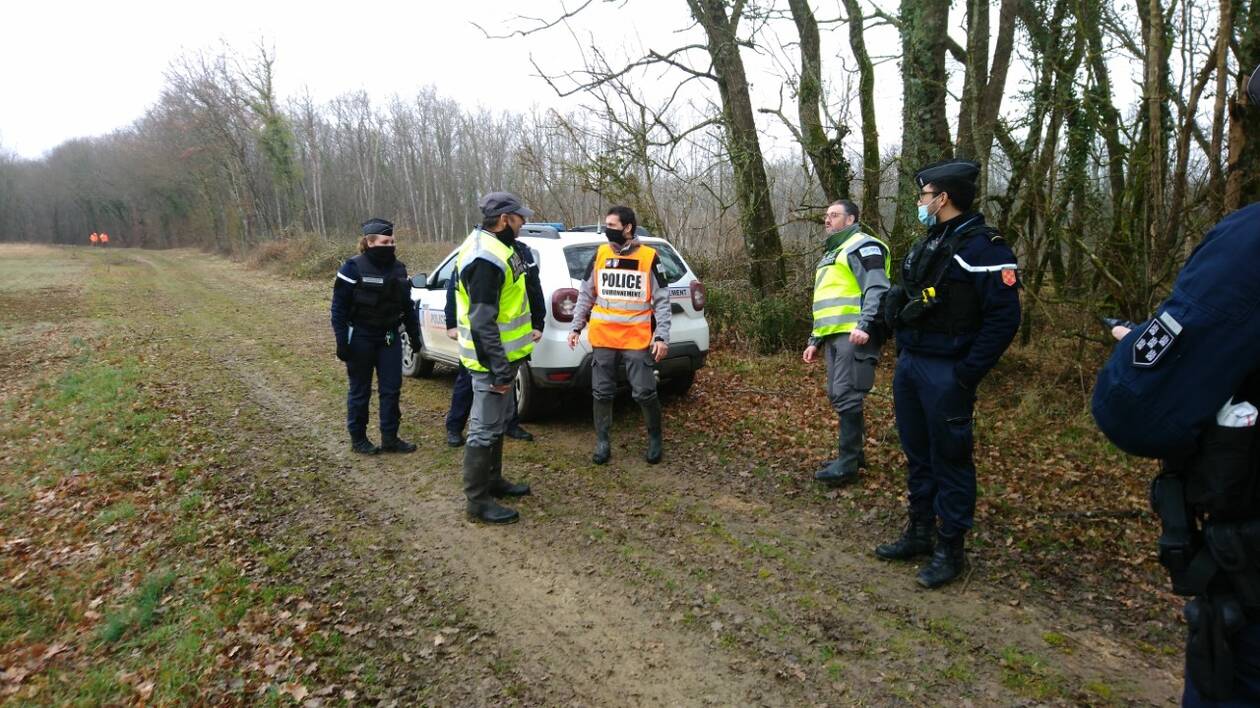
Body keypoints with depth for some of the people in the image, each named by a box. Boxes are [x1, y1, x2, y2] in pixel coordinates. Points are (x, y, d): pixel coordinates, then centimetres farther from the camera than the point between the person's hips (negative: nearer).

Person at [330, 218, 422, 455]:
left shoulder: (398, 268, 4)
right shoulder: (353, 268, -12)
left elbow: (407, 305, 12)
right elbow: (339, 308, -11)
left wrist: (414, 335, 11)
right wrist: (342, 342, -15)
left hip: (389, 339, 5)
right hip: (361, 339, -5)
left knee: (391, 389, 6)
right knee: (360, 391, 7)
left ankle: (390, 438, 17)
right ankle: (357, 438, 21)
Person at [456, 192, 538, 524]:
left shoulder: (494, 247, 10)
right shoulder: (485, 258, -24)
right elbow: (482, 323, -27)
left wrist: (526, 332, 24)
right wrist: (500, 370, -25)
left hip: (502, 354, 11)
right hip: (492, 360, -11)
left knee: (498, 420, 21)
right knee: (485, 429, -1)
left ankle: (493, 480, 36)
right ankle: (478, 501, 10)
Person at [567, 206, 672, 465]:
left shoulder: (649, 257, -4)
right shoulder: (600, 254, 5)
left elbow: (662, 300, -2)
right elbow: (585, 294, 11)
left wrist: (662, 337, -8)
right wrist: (576, 327, 7)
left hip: (638, 339, -3)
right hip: (603, 338, 3)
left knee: (645, 393, 1)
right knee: (602, 392, 8)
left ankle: (655, 439, 22)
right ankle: (603, 443, 21)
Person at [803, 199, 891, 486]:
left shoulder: (862, 246, -2)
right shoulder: (831, 253, 28)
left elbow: (877, 289, -16)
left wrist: (865, 326, -27)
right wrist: (815, 341, 26)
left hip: (853, 335, -10)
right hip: (834, 336, 10)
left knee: (847, 396, -11)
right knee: (837, 396, 10)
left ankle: (848, 463, -7)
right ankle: (854, 453, 21)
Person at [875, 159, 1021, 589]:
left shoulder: (982, 247, -14)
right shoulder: (926, 246, 13)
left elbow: (1004, 318, -18)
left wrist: (967, 375, -18)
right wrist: (903, 355, 14)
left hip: (946, 374, -9)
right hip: (909, 365, 9)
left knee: (950, 460, 2)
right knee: (917, 454, 16)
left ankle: (950, 549, 15)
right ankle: (920, 533, 30)